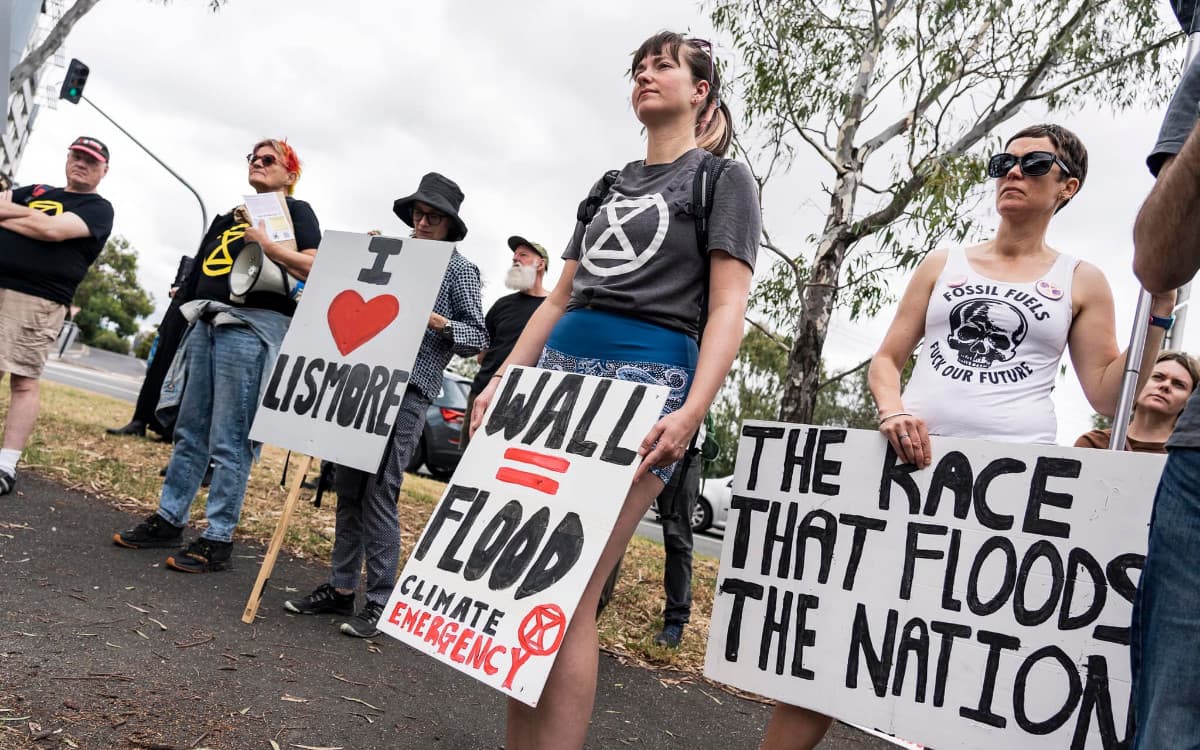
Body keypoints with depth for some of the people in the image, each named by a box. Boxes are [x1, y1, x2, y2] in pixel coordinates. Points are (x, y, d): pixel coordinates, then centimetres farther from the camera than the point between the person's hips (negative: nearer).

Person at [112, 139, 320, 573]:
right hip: (207, 323, 8)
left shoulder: (295, 211, 4)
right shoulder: (231, 216, 25)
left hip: (252, 328, -8)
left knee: (230, 443, -8)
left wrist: (267, 244, -17)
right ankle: (168, 520, 20)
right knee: (190, 434, 11)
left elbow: (314, 269, -10)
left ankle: (218, 540, -3)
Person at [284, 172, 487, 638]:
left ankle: (379, 602, -2)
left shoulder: (459, 269, 4)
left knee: (379, 491, -10)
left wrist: (436, 321, -17)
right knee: (347, 487, 7)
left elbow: (479, 337, 0)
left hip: (408, 391, -6)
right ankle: (341, 588, 17)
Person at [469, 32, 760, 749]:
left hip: (648, 375, -6)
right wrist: (502, 382, 13)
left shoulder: (725, 178, 7)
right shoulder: (611, 185, 25)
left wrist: (693, 411, -18)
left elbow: (727, 309, -4)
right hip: (561, 369, 6)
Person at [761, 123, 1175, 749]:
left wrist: (1158, 303, -2)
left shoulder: (1080, 282, 11)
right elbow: (886, 359, 13)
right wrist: (893, 412, -8)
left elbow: (1109, 395, 6)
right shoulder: (943, 264, 16)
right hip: (914, 463, 2)